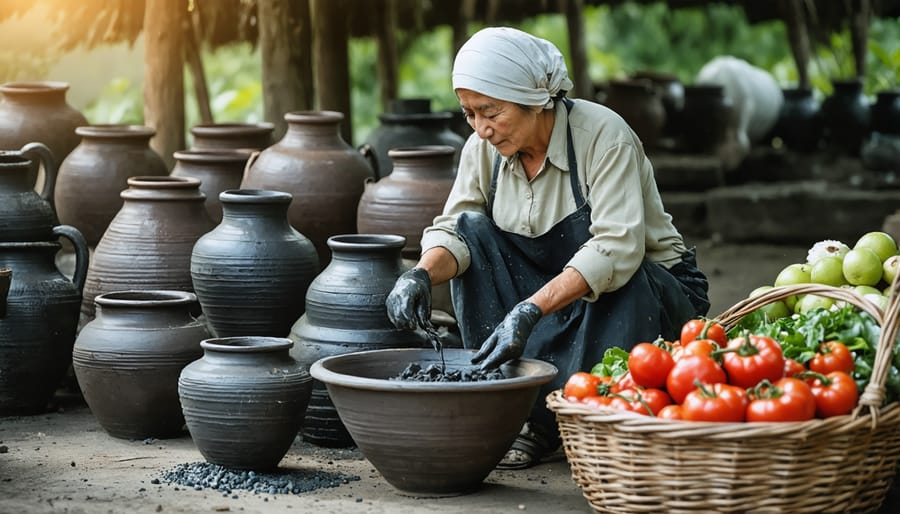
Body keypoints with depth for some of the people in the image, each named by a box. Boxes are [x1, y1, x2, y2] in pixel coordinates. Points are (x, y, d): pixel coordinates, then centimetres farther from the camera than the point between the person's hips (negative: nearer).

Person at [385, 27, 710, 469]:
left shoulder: (603, 136, -24)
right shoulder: (484, 149, -5)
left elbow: (616, 249, -35)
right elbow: (453, 230, -9)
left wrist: (531, 310, -46)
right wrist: (422, 274, -33)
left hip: (650, 292, -6)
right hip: (547, 292, 6)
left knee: (620, 283, -37)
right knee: (475, 232, -16)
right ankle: (528, 418, -17)